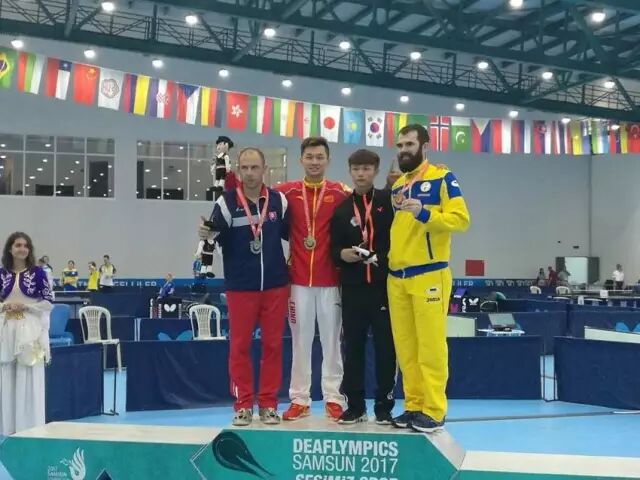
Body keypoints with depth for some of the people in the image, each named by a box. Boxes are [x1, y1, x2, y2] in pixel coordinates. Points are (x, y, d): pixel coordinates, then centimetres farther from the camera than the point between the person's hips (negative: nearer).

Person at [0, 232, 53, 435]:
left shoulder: (37, 273, 0)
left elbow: (48, 302, -1)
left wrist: (24, 306, -12)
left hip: (30, 331, -3)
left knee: (29, 379, -2)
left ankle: (31, 426, 6)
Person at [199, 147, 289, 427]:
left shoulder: (279, 200, 2)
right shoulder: (227, 202, -4)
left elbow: (290, 233, 14)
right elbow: (217, 239, -5)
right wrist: (206, 234, -25)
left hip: (275, 286, 2)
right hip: (240, 287, -2)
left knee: (273, 344, 8)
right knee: (240, 345, 5)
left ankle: (268, 404, 19)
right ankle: (243, 405, 16)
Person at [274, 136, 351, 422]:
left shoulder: (340, 193, 1)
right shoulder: (287, 191, 2)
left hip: (330, 279, 0)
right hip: (298, 278, 1)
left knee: (331, 340, 5)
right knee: (300, 340, 7)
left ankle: (334, 398, 12)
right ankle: (299, 399, 14)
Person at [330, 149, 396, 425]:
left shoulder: (389, 201, 4)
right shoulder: (342, 210, 11)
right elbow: (334, 250, 9)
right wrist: (343, 254, -12)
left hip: (384, 286, -2)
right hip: (352, 288, 2)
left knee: (386, 347, 2)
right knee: (353, 348, 7)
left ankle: (384, 407, 12)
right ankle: (355, 406, 17)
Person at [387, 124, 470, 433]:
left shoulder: (442, 178, 0)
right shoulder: (396, 186, 19)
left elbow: (460, 219, -11)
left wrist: (424, 213, -22)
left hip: (429, 275, -6)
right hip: (396, 278, 6)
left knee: (430, 345, -4)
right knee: (405, 347, 8)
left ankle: (434, 411, 3)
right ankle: (413, 405, 16)